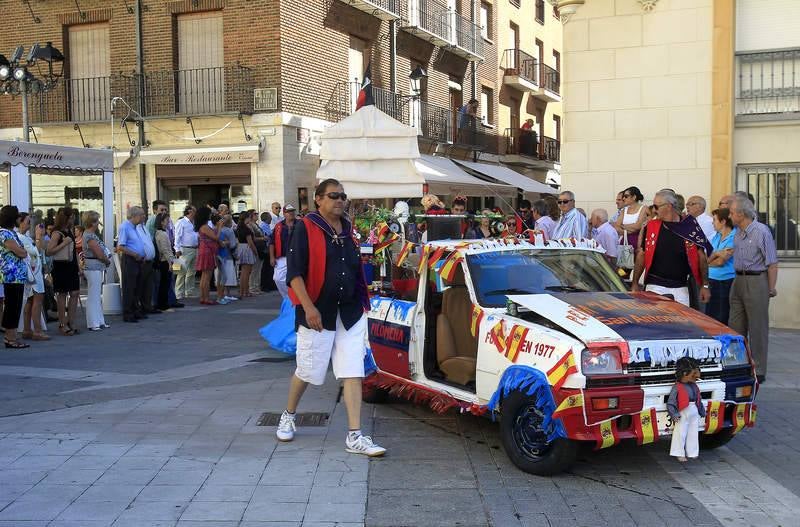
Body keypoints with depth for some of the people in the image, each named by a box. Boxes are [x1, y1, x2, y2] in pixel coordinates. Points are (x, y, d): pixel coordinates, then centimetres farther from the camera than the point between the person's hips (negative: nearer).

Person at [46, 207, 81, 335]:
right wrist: (64, 243, -22)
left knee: (75, 293, 5)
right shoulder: (57, 233, -12)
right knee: (62, 294, -1)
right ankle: (62, 324, 6)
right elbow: (49, 251, -19)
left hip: (72, 266, 8)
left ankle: (70, 322, 14)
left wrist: (78, 267, 16)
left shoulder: (71, 231, 13)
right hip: (61, 266, -8)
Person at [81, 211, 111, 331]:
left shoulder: (91, 234, 13)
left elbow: (101, 251, 15)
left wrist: (105, 260, 0)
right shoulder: (90, 236, -18)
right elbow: (100, 254, -18)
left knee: (97, 295, 15)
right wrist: (108, 261, -1)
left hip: (97, 268, 10)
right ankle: (93, 323, 2)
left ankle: (99, 321, 22)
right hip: (93, 268, -10)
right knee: (93, 296, -4)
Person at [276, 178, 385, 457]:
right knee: (307, 372, 9)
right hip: (318, 313, -5)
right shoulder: (306, 228, -8)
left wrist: (362, 302, 18)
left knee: (353, 374, -1)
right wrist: (308, 307, -21)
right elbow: (294, 272, -13)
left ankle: (354, 436, 0)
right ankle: (288, 417, 35)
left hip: (351, 314, 5)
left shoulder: (348, 229, 11)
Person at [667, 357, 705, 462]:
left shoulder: (694, 386, 6)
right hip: (683, 414, -7)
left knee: (693, 434, 13)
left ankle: (692, 453, 24)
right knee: (680, 434, 0)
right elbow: (670, 403, -14)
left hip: (694, 414, 7)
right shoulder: (677, 388, -15)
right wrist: (674, 414, -23)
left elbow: (699, 401, 19)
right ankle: (680, 454, 9)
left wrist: (702, 411, 17)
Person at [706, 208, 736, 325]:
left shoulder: (734, 238, -11)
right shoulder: (716, 236, 13)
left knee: (723, 320, -1)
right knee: (709, 317, 8)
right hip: (713, 281, 7)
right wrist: (715, 254, -13)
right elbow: (706, 257, 7)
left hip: (727, 283, -7)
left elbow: (721, 261, -15)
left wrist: (709, 260, 4)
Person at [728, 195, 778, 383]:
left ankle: (759, 371, 7)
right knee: (735, 326, 11)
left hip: (756, 281, -8)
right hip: (738, 281, 8)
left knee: (757, 328, -1)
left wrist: (771, 288, -13)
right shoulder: (738, 232, 9)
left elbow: (772, 263, -14)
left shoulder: (761, 232, -14)